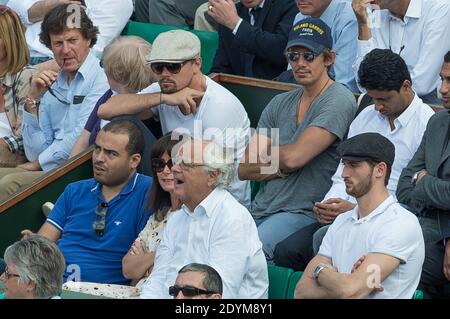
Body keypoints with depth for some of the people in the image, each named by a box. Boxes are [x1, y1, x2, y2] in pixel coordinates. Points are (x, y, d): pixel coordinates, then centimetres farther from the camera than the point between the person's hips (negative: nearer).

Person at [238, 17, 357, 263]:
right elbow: (244, 169, 12)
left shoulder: (339, 101, -5)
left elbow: (294, 156, -13)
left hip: (303, 212, -7)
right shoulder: (280, 104, 17)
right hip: (261, 210, 7)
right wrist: (283, 167, -5)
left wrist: (264, 152, 8)